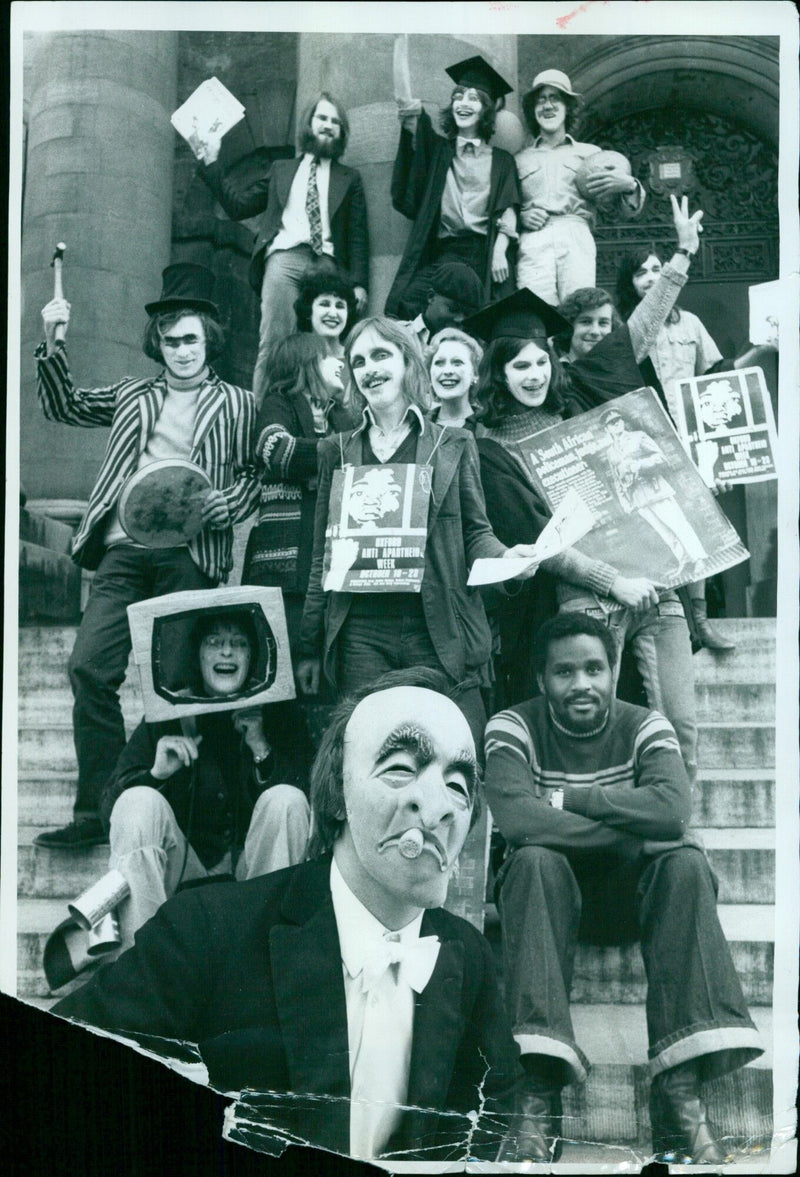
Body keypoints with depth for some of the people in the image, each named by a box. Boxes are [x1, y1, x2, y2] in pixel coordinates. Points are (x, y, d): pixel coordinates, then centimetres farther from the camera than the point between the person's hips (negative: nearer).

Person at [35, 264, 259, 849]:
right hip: (123, 551, 3)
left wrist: (207, 508, -14)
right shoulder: (133, 396, 21)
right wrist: (52, 345, 9)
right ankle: (96, 811, -1)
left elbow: (255, 477, 4)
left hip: (187, 554, -3)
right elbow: (63, 406, 23)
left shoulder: (238, 404, 10)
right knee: (90, 668, -8)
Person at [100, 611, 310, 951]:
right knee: (139, 801, -25)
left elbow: (312, 796, -11)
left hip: (253, 868, 0)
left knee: (286, 800, -25)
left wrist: (262, 749, -22)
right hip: (179, 870, 0)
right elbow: (108, 808, -7)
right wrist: (156, 773, -26)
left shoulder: (273, 715, -2)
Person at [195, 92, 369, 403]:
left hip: (326, 262, 0)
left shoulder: (349, 179, 23)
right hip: (284, 257, 0)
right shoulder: (280, 170, 26)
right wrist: (211, 163, 18)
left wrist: (359, 282, 1)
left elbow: (358, 235, 14)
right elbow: (237, 206, 22)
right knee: (273, 343, -14)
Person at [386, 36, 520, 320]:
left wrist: (500, 252, -13)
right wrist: (401, 41, 3)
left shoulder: (501, 160, 15)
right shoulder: (436, 150, 16)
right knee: (407, 307, -23)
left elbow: (507, 210, 5)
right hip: (442, 252, 1)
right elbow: (404, 101, 8)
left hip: (485, 254, 0)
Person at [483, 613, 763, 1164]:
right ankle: (540, 1092, -41)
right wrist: (632, 835, -27)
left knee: (686, 863, -29)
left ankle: (680, 1089, -34)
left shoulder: (645, 727, -3)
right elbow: (515, 817, -28)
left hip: (630, 893, 2)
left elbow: (672, 808, -24)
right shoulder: (514, 727, -8)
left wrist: (565, 798, -24)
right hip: (549, 890, -1)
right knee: (535, 859, -35)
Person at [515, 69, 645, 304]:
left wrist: (629, 186, -5)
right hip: (532, 243, 0)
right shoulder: (519, 159, 24)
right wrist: (520, 216, -1)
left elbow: (621, 210, 17)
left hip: (576, 240, 0)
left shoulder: (590, 153, 22)